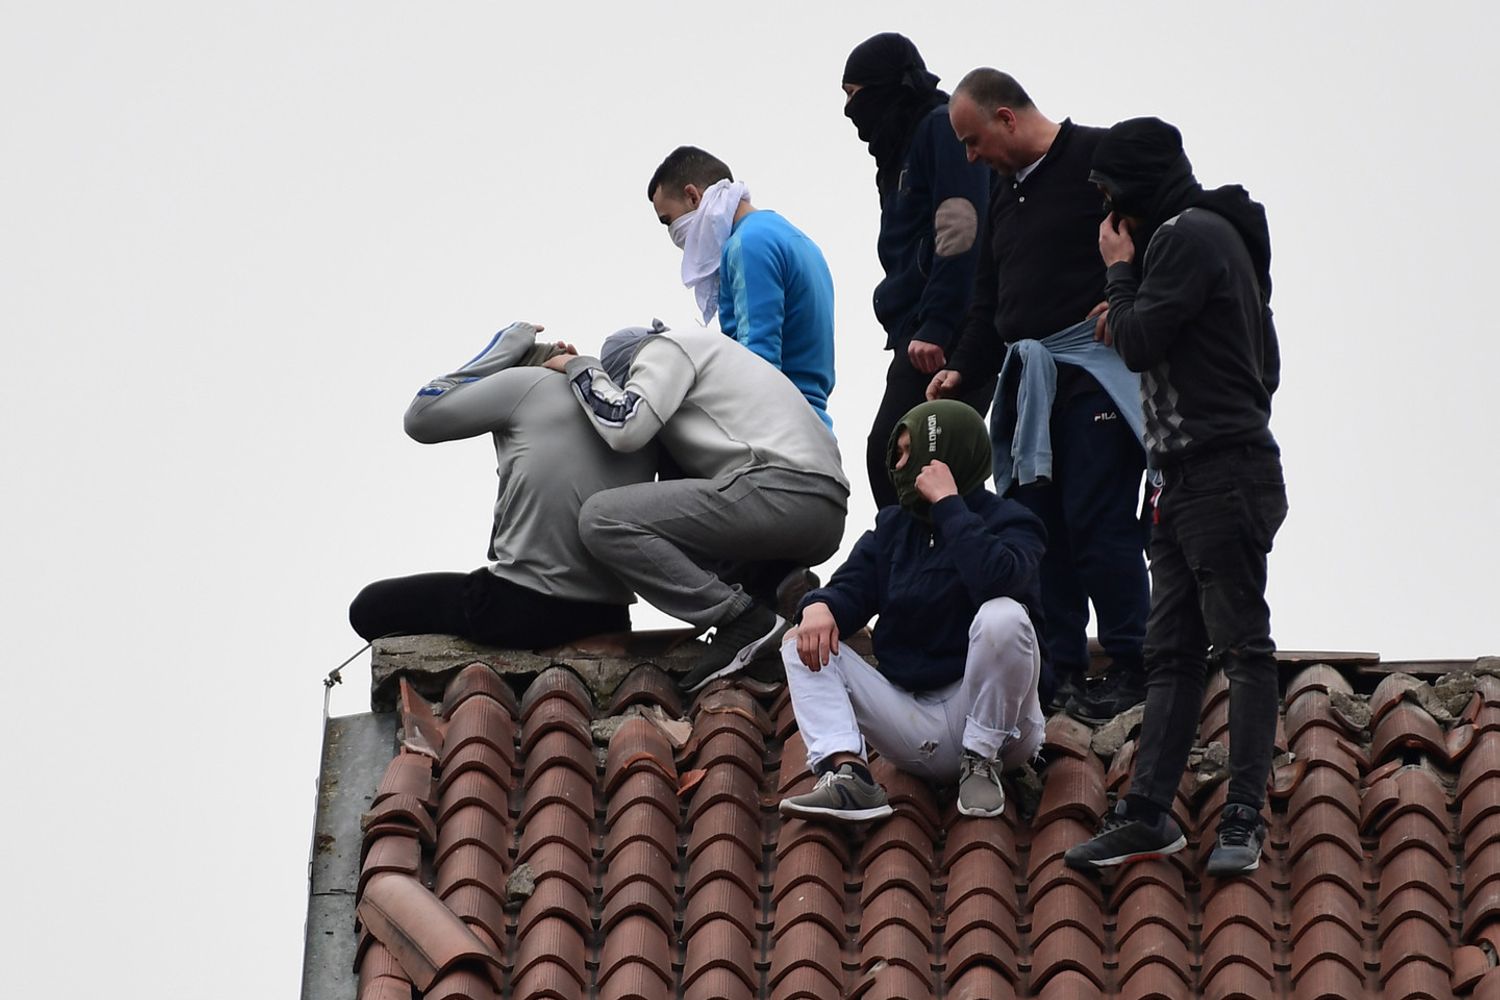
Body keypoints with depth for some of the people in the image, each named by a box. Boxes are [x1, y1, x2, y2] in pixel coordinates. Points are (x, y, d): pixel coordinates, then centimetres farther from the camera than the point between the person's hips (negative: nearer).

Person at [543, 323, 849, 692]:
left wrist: (578, 368, 9)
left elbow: (626, 427, -8)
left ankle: (743, 620, -15)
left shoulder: (665, 348, 10)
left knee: (601, 518, -11)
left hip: (778, 491, -9)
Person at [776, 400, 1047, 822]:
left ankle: (983, 764, -15)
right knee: (802, 643, -6)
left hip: (989, 720, -5)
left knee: (1003, 616, -33)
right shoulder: (893, 527, 13)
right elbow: (851, 588, 2)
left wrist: (947, 503, -22)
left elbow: (996, 579, -28)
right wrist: (819, 607, -21)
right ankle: (847, 773, -30)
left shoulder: (1008, 522, -6)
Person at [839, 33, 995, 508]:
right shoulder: (900, 150, 26)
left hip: (947, 339, -10)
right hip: (918, 339, 10)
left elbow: (960, 235, -17)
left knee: (889, 460, -17)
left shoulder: (944, 128, -4)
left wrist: (935, 328, -22)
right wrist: (907, 333, 14)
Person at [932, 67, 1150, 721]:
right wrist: (963, 369, 15)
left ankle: (1131, 666, -2)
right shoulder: (1006, 190, 21)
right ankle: (1061, 670, 11)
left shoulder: (1100, 158, -5)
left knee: (1098, 522, -9)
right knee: (1032, 526, 5)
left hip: (1095, 379, -8)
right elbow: (989, 299, 26)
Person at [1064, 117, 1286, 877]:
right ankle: (1147, 812, 5)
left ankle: (1243, 821, -9)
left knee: (1241, 643, -9)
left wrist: (1120, 270, -1)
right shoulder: (1203, 235, 21)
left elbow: (1137, 343, -15)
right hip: (1190, 480, 11)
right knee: (1172, 650, 6)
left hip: (1224, 478, -11)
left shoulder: (1190, 237, -10)